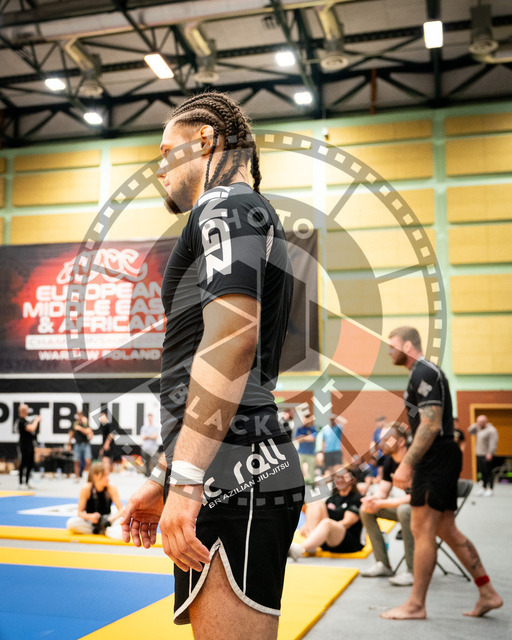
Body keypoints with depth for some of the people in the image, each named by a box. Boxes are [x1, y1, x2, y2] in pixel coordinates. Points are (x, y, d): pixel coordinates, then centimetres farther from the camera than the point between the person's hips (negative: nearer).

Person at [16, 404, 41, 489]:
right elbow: (31, 428, -27)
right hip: (24, 445, -10)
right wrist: (36, 420, -13)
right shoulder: (21, 421, -17)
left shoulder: (25, 420, 16)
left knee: (30, 464, 12)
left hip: (29, 444, 10)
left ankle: (26, 483, 19)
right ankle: (21, 483, 2)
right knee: (23, 464, -4)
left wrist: (36, 421, 13)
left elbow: (32, 428, 23)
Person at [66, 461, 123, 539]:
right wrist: (90, 517, -33)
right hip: (90, 521, 1)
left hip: (106, 520, -1)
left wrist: (111, 519, -34)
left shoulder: (111, 488, -13)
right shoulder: (86, 488, -15)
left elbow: (121, 510, -14)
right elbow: (80, 512, -11)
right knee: (71, 523, -31)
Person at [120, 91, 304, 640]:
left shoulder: (226, 204, -3)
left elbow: (233, 336, -21)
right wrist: (163, 480, 28)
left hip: (233, 484, -10)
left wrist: (184, 481, -23)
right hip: (256, 473, 10)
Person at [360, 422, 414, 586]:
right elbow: (382, 492, 6)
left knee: (405, 510, -38)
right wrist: (372, 500, -18)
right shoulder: (389, 461, 1)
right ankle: (383, 564, 3)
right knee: (365, 509, 1)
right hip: (406, 504, 9)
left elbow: (413, 497, -29)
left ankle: (413, 571, -28)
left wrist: (381, 503, -28)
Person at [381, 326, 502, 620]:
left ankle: (416, 605, 4)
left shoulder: (423, 373, -14)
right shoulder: (429, 371, 19)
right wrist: (412, 462, 22)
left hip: (436, 459, -11)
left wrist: (406, 463, -23)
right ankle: (488, 593, 18)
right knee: (447, 529, 14)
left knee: (422, 530, -4)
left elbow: (431, 425, -22)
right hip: (442, 457, 11)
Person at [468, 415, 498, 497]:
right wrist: (475, 425, 7)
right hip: (479, 454, 8)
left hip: (487, 455, -8)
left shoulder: (491, 430, -13)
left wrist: (490, 453, -24)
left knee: (488, 472, -3)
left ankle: (491, 489, 5)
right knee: (482, 472, 12)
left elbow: (493, 442, -18)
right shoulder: (479, 429, 13)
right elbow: (470, 431, 22)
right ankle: (484, 488, 21)